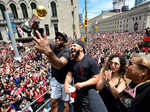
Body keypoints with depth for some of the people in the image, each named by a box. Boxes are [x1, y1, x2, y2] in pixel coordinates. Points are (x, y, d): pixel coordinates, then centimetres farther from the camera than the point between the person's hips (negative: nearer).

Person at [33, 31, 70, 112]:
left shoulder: (66, 52, -30)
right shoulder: (52, 47, -9)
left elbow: (59, 65, -52)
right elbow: (38, 40, -7)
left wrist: (48, 52, -70)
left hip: (66, 80, -4)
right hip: (55, 79, 5)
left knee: (66, 103, 10)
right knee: (53, 102, 13)